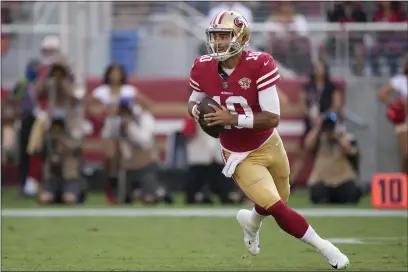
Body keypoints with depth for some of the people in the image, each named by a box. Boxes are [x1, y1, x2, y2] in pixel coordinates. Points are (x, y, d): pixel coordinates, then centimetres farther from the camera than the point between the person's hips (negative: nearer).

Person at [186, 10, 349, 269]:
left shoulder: (259, 65, -24)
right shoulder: (203, 68, -13)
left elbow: (273, 118, -26)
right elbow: (193, 103, 7)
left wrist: (233, 119, -34)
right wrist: (196, 110, -17)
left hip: (269, 146, 0)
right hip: (240, 157, 0)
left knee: (279, 199, 22)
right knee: (277, 208, -15)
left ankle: (252, 220, 58)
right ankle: (324, 247, 3)